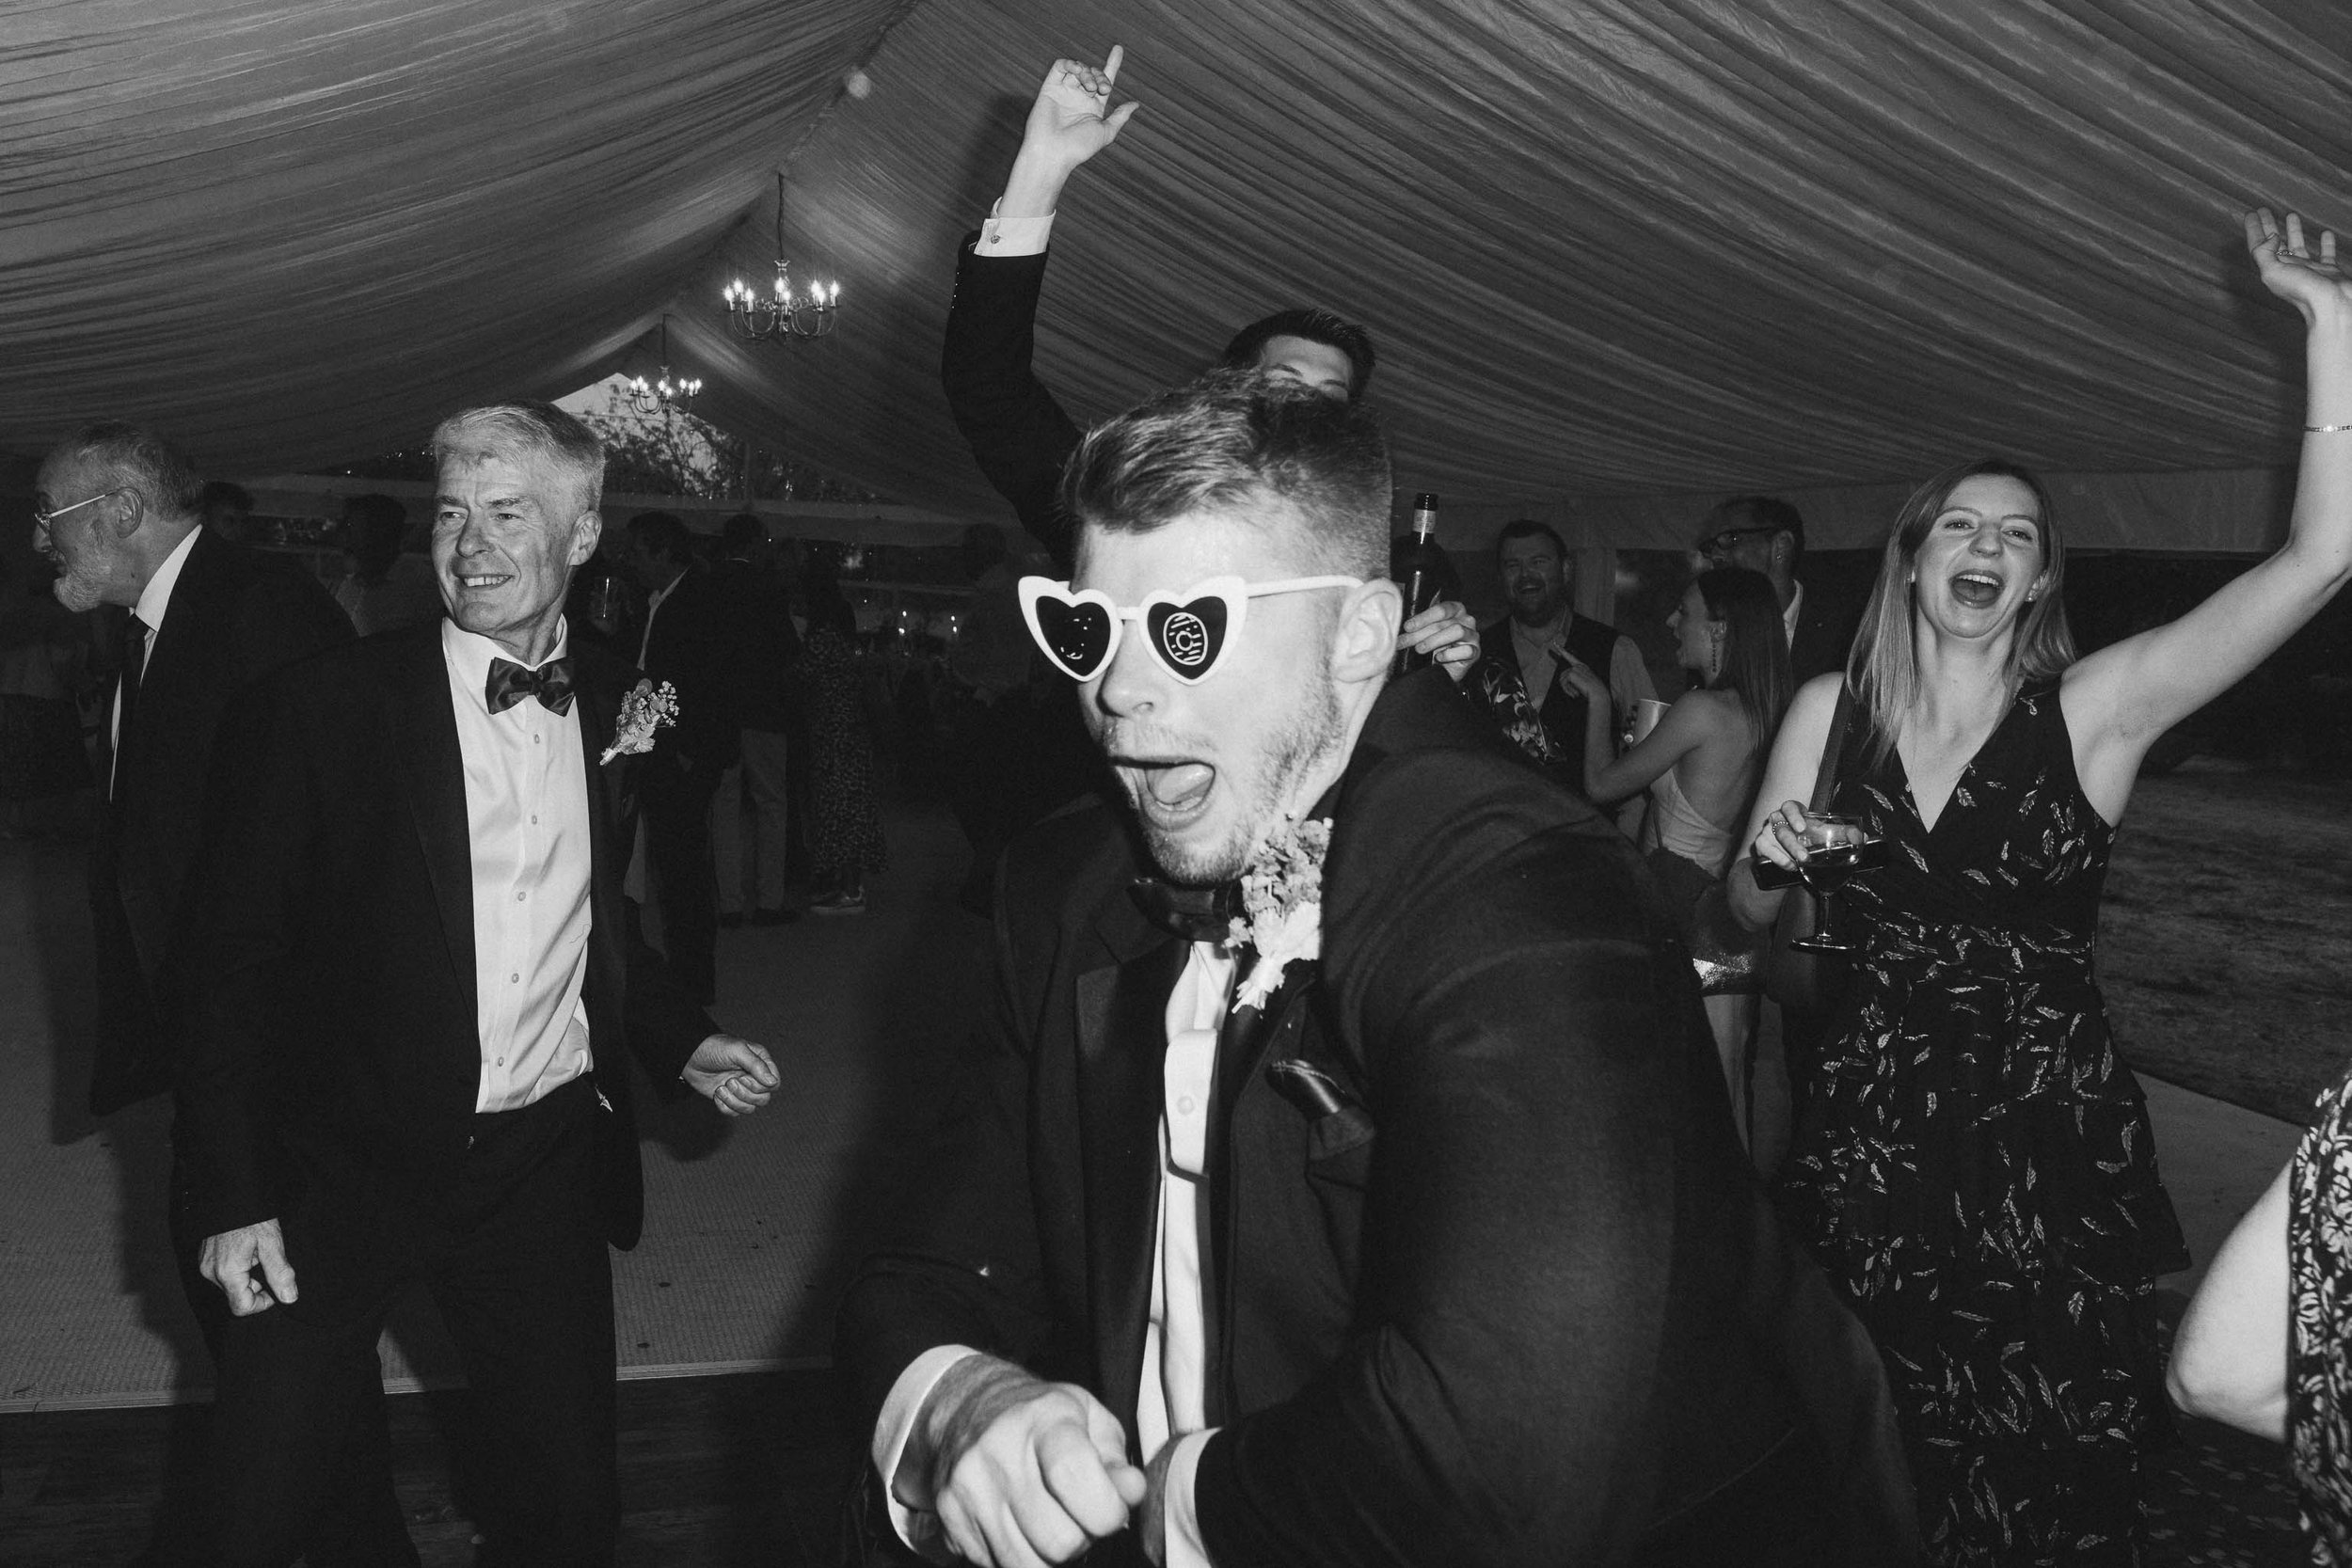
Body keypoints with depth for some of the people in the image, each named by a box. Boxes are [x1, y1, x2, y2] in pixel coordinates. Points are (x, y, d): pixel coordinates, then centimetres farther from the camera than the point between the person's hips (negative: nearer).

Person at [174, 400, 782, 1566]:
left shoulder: (618, 711, 2)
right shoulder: (318, 710, -11)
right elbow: (233, 961, -9)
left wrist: (682, 1042, 4)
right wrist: (234, 1198, -12)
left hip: (547, 1165, 3)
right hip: (347, 1167, -3)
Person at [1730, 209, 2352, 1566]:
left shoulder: (2095, 710, -7)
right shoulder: (1831, 711, 1)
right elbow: (1745, 917, 9)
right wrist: (1773, 859, -14)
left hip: (2051, 1144, -2)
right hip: (1874, 1133, 2)